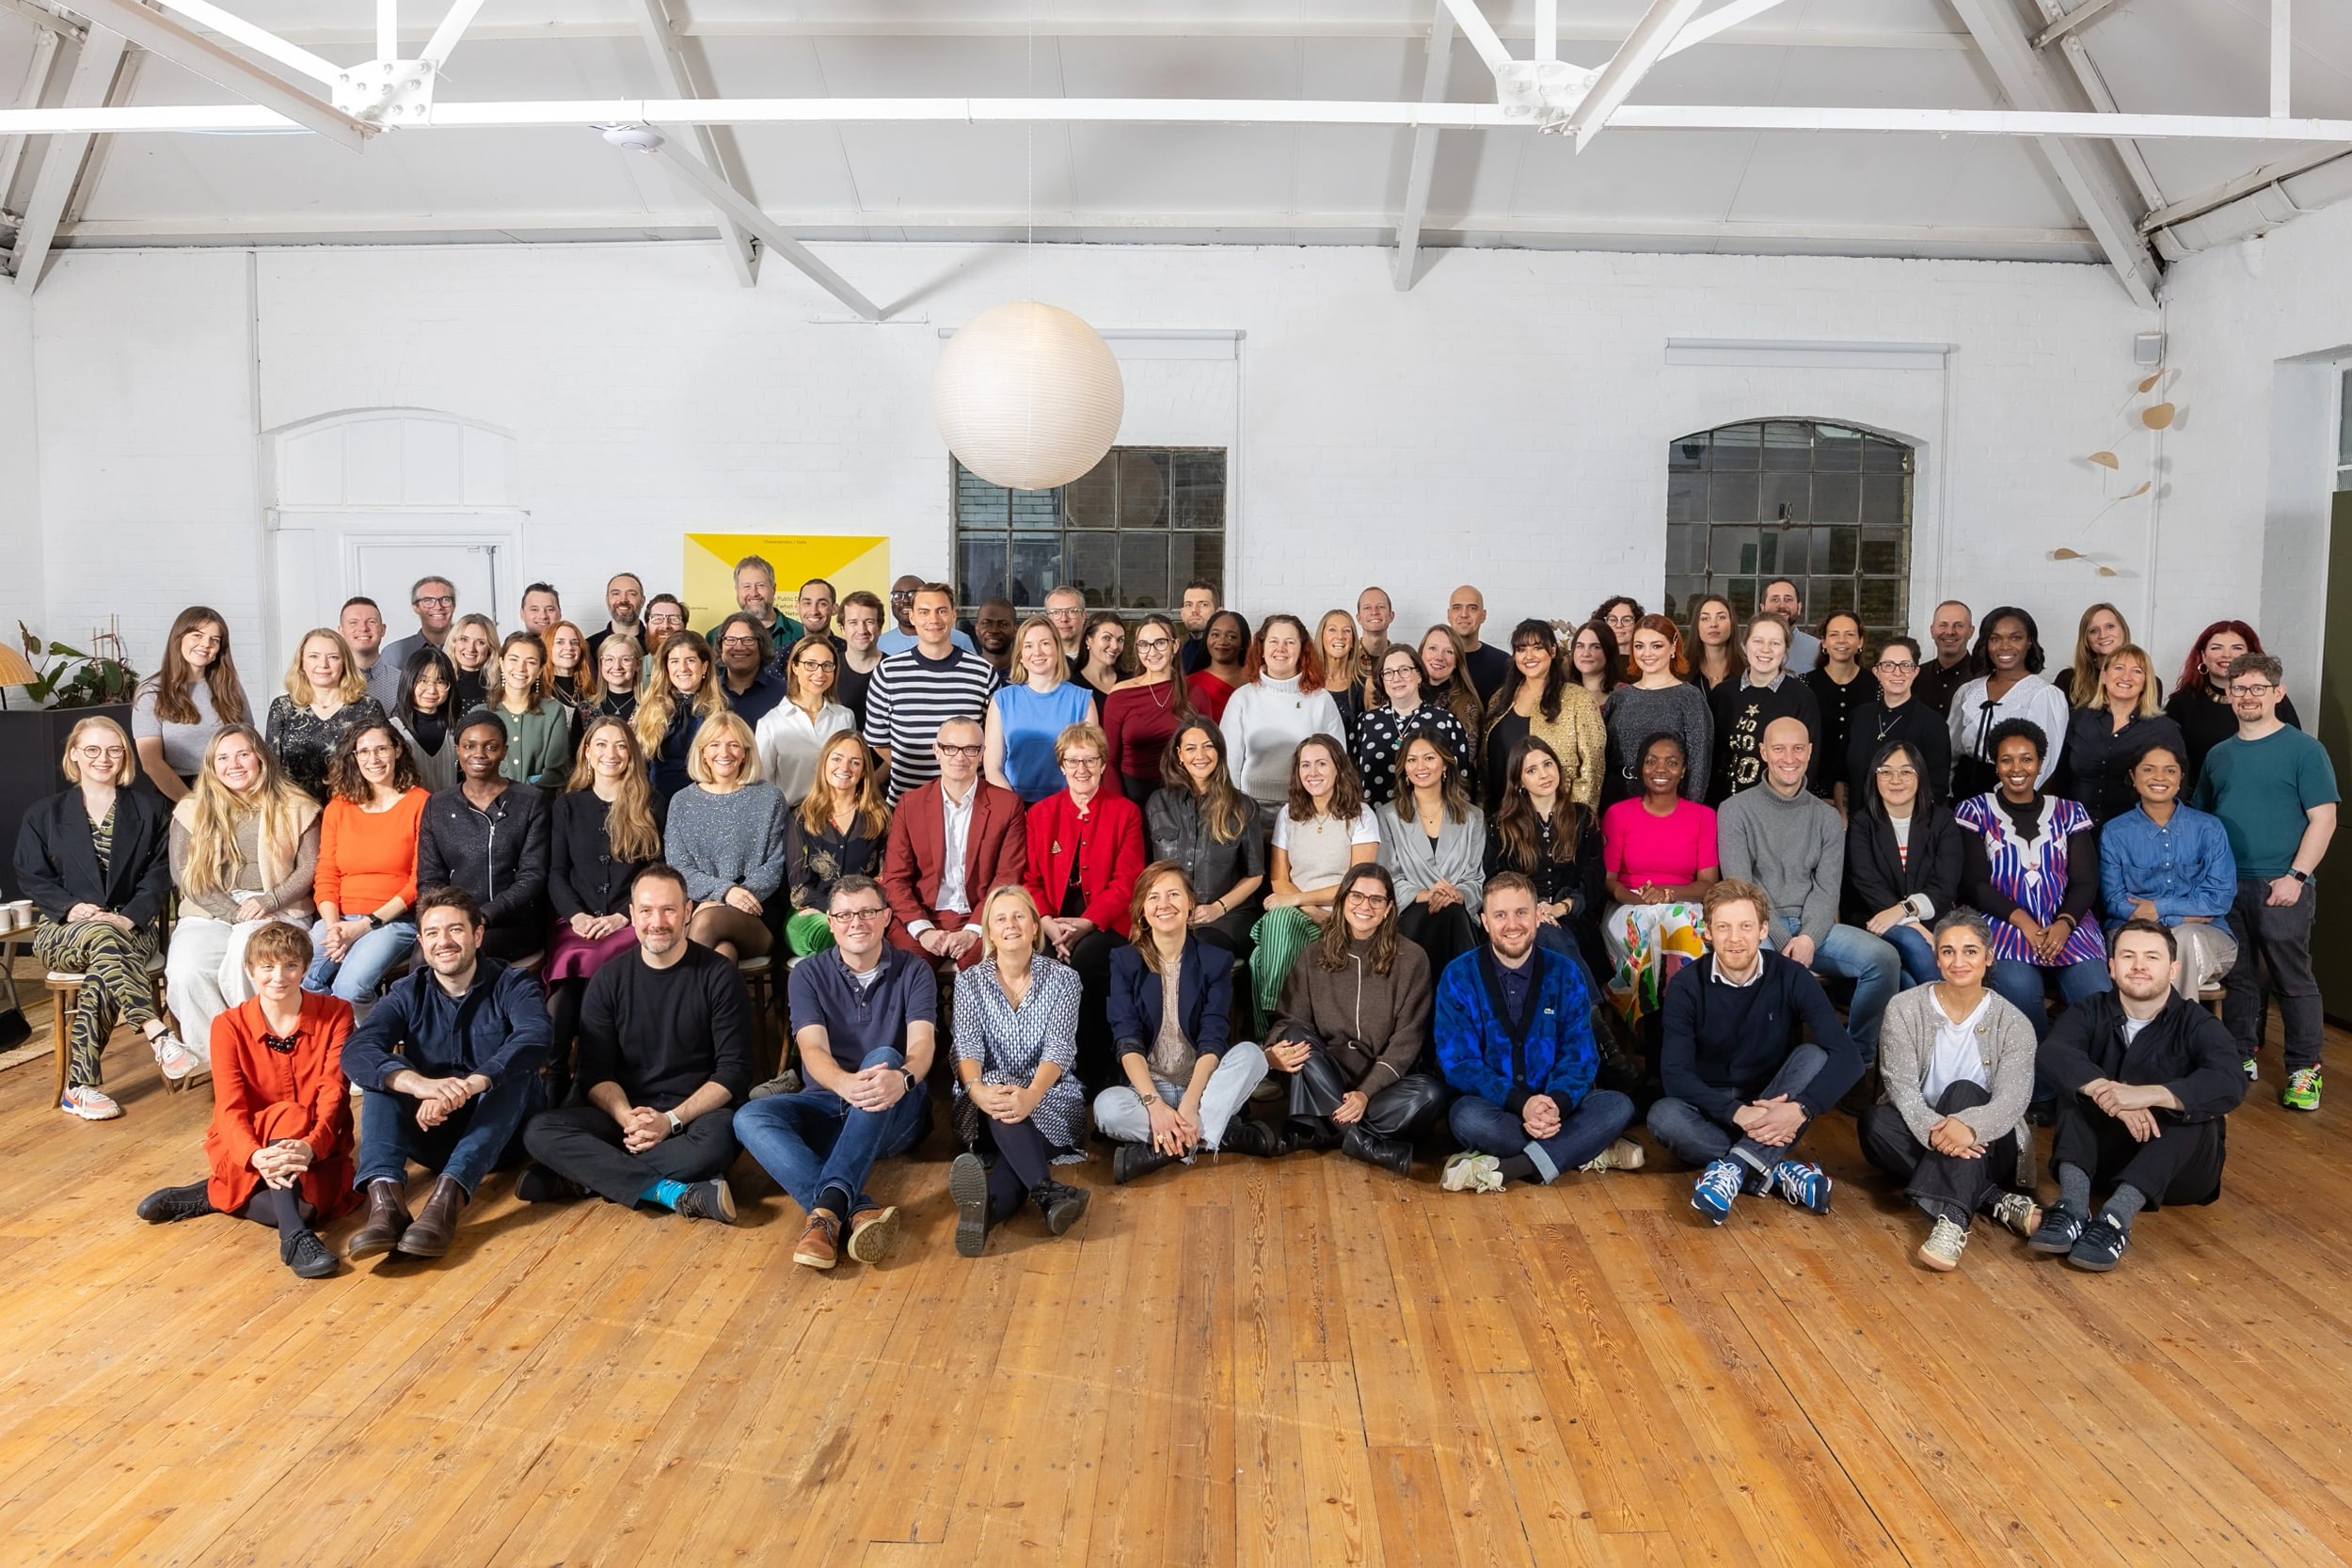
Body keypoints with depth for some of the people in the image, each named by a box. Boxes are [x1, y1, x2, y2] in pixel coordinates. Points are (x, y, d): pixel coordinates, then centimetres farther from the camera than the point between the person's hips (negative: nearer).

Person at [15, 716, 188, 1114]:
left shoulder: (151, 810, 13)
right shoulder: (44, 814, 15)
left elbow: (160, 872, 4)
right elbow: (31, 877, 7)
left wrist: (130, 916, -13)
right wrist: (73, 907, -13)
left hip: (131, 928, 0)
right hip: (62, 929, 0)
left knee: (102, 970, -36)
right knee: (105, 939, -38)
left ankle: (80, 1087, -32)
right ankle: (161, 1040, -48)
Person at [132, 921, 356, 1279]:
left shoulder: (335, 1015, -5)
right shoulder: (229, 1026, -4)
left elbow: (333, 1093, -14)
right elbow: (230, 1108, -14)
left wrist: (310, 1146, -35)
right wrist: (256, 1156, -36)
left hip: (316, 1149, 0)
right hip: (248, 1148, 0)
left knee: (306, 1205, -32)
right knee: (287, 1117, -34)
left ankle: (213, 1195, -9)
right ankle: (295, 1236, -37)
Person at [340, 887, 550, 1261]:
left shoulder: (512, 985, -7)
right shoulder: (408, 993, -1)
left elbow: (534, 1041, -30)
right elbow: (356, 1051, -21)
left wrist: (466, 1087, -47)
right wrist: (421, 1085, -42)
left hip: (499, 1132, -2)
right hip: (431, 1131, 2)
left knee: (516, 1071, -29)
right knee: (381, 1075, -20)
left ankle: (448, 1196, -47)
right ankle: (384, 1197, -43)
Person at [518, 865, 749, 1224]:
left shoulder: (718, 975, -3)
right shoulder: (608, 979, 4)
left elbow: (734, 1071, -7)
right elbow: (596, 1073, 1)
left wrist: (672, 1120, -20)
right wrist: (627, 1118, -20)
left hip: (696, 1112, -2)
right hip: (624, 1112, 3)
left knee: (716, 1139, -38)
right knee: (539, 1130, -24)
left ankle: (586, 1178, -22)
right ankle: (673, 1192, -31)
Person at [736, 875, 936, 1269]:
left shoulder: (913, 971, 2)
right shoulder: (809, 974, 3)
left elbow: (921, 1045, -14)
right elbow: (813, 1050, -12)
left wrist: (902, 1078, -41)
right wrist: (845, 1084, -37)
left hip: (894, 1115, -2)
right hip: (828, 1106, 2)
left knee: (883, 1057, -33)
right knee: (750, 1118, -26)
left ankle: (828, 1208, -45)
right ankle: (860, 1212, -44)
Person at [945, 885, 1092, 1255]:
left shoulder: (1063, 978, 4)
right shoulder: (970, 980, 8)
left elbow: (1059, 1047, -9)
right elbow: (967, 1044, -7)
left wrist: (1030, 1095, -31)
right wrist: (977, 1089, -31)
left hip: (1050, 1106, -1)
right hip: (986, 1110, 1)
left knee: (1010, 1115, -36)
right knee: (1001, 1112, -36)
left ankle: (988, 1206, -60)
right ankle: (1049, 1193, -51)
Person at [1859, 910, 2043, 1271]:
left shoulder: (2013, 1023, -4)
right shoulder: (1904, 1009, -3)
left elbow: (2012, 1100, -17)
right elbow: (1901, 1085, -13)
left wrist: (1969, 1125, -41)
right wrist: (1931, 1129, -35)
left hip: (1985, 1144, -1)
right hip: (1919, 1132, 1)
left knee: (1963, 1092, -31)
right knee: (1873, 1123, -30)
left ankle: (1952, 1218, -45)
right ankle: (1996, 1201, -29)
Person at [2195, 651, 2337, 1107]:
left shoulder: (2303, 750, -3)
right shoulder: (2218, 755, 13)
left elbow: (2324, 818, -8)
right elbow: (2201, 818, 18)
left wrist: (2296, 876, -16)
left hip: (2280, 888, -5)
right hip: (2226, 887, 5)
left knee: (2294, 982, 1)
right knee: (2238, 977, 12)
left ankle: (2305, 1070, 10)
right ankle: (2239, 1059, 22)